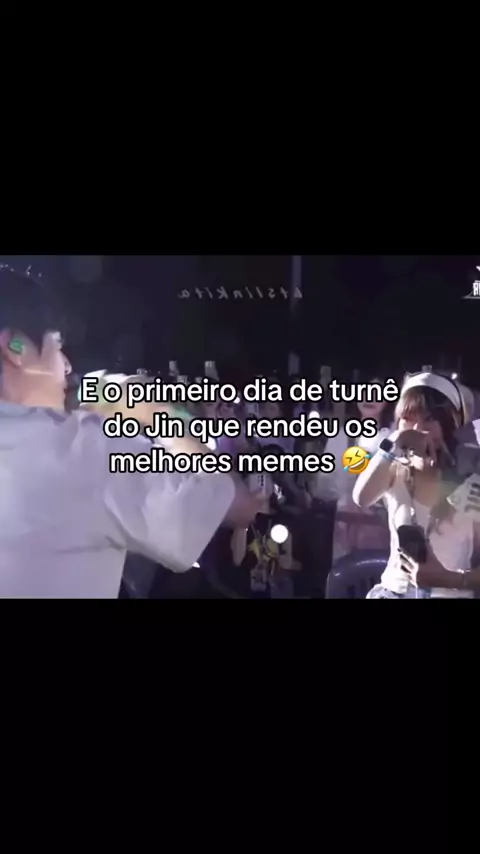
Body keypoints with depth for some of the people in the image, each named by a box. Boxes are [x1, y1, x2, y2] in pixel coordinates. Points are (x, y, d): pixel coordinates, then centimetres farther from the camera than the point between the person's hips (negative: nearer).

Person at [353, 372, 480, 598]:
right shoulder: (395, 471, 1)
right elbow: (361, 499, -19)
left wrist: (447, 579, -21)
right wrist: (390, 448, -24)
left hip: (448, 593, -2)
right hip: (393, 589, 2)